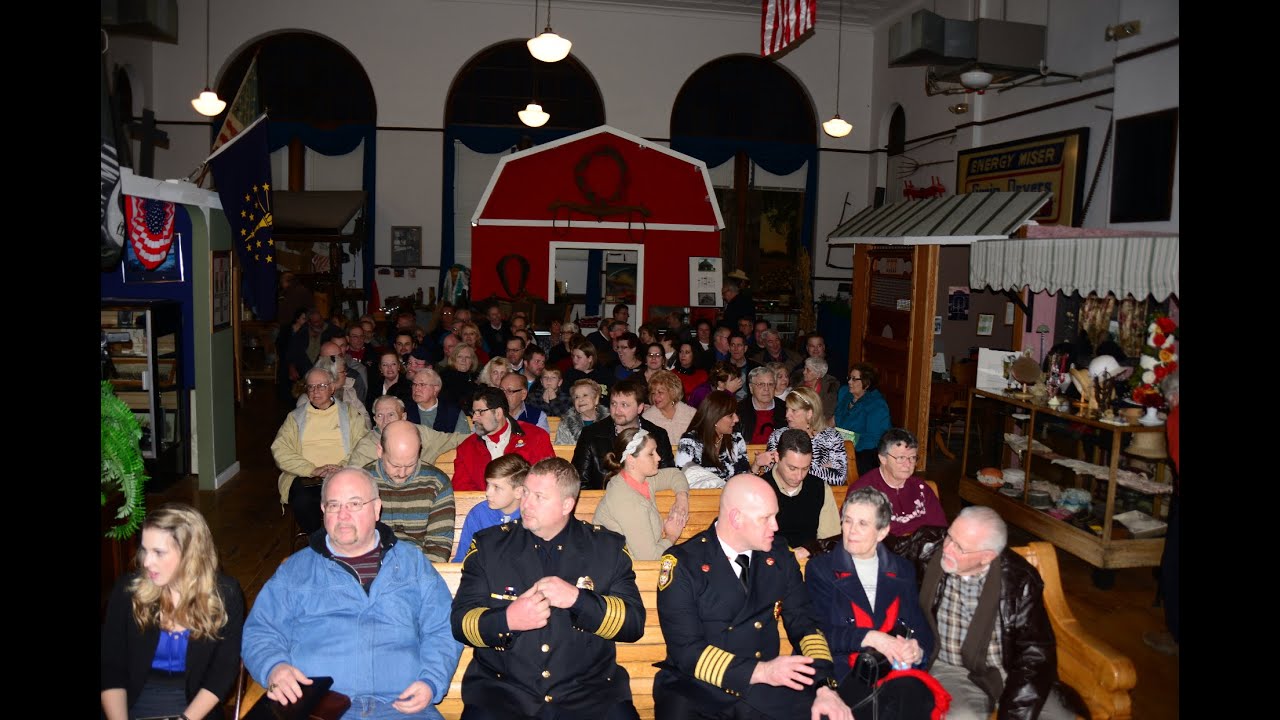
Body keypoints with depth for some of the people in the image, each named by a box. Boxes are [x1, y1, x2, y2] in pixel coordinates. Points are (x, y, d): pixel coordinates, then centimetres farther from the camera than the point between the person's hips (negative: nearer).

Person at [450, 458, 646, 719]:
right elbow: (460, 620, 3)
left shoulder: (608, 547, 6)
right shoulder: (488, 544, 6)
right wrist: (507, 620, -17)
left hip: (588, 691, 0)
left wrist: (578, 599, -14)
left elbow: (634, 622, 0)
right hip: (502, 689, 0)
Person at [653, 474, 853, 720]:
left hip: (766, 690, 3)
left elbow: (803, 624, 6)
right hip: (698, 689, -3)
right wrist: (760, 671, -22)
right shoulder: (682, 563, -10)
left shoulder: (779, 554, 5)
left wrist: (825, 688, -10)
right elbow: (687, 649, -14)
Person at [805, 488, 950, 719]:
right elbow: (818, 631, -2)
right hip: (845, 672, -2)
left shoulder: (903, 570, 18)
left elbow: (922, 628, 12)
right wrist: (870, 638, -15)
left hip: (898, 671, 3)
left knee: (915, 696, -32)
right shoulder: (820, 569, 8)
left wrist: (917, 651, -11)